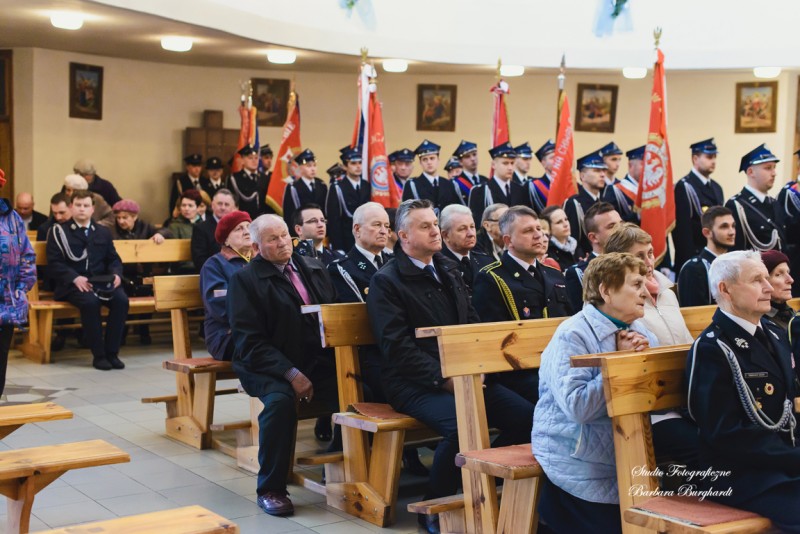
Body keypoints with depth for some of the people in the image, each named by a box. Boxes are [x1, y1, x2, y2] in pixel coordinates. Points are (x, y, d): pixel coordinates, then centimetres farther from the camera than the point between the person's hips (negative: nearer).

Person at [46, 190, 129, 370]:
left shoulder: (103, 232, 20)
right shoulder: (59, 231, 6)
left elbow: (114, 259, 18)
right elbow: (54, 264, -3)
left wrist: (116, 274, -7)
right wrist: (75, 278, -20)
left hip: (101, 281, 4)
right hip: (72, 284, -4)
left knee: (121, 300, -27)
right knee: (90, 302, -36)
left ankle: (112, 352, -18)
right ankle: (98, 354, -25)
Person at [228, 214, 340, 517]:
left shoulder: (314, 269, 14)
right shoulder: (245, 280, -1)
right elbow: (250, 342, -9)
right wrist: (291, 373, -21)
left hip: (320, 363, 4)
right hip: (270, 367, -4)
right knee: (281, 400, -35)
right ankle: (270, 489, -18)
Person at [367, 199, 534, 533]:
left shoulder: (449, 270, 18)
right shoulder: (386, 281, -3)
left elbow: (472, 324, 17)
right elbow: (397, 347, -12)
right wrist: (444, 379, -19)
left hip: (463, 375, 7)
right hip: (415, 383, -6)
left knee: (525, 416, -14)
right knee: (462, 425, -34)